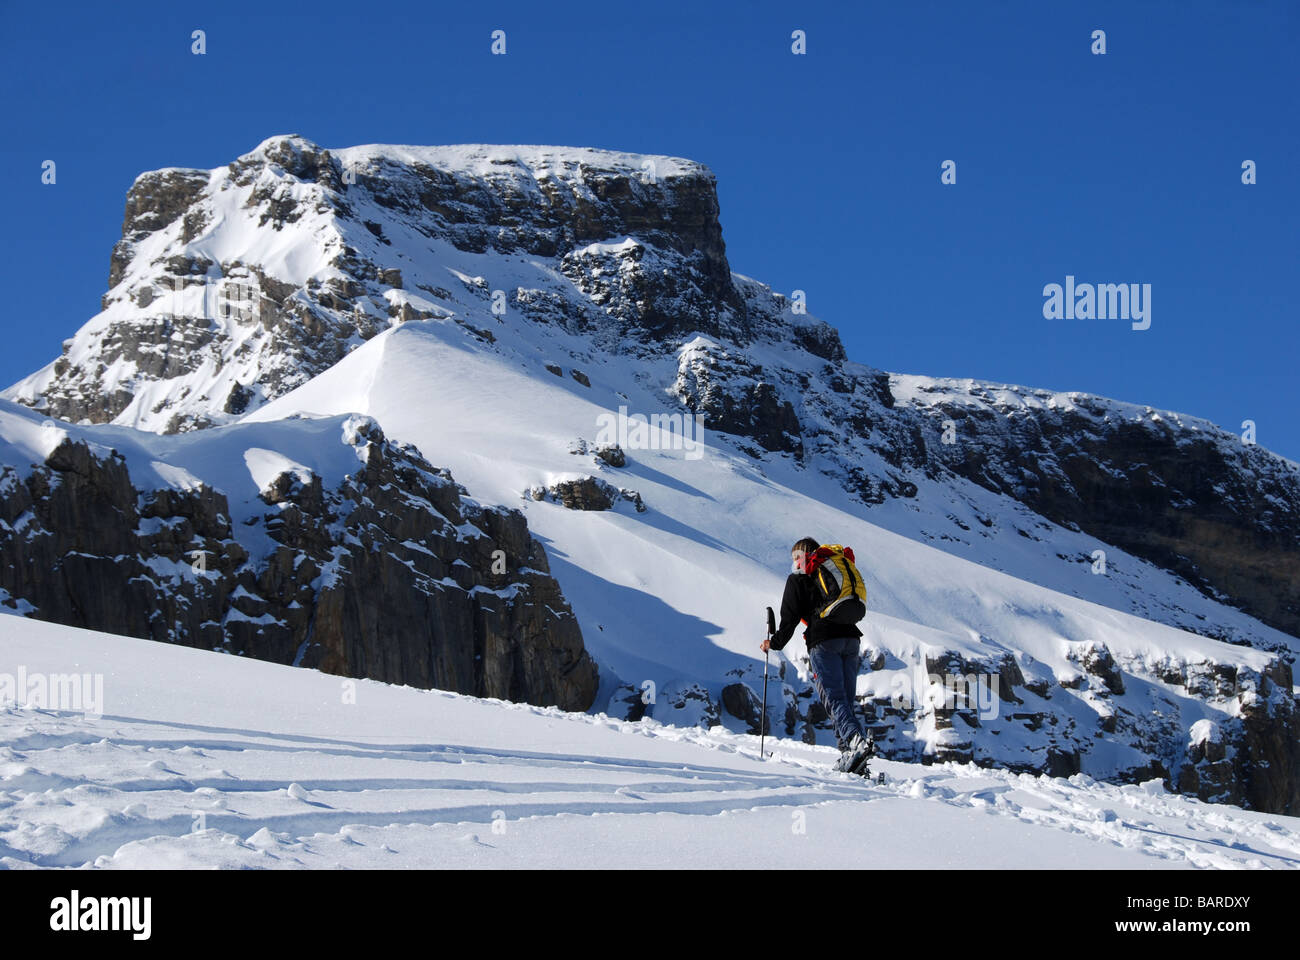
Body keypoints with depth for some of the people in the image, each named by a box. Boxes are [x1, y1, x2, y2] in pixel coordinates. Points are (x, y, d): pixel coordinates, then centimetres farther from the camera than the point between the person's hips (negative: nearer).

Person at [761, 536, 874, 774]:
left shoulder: (798, 579, 9)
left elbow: (790, 616, 5)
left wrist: (774, 643, 17)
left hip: (824, 641, -6)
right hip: (850, 638, 6)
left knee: (835, 699, -14)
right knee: (846, 699, 8)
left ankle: (856, 740, -36)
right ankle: (850, 755, -3)